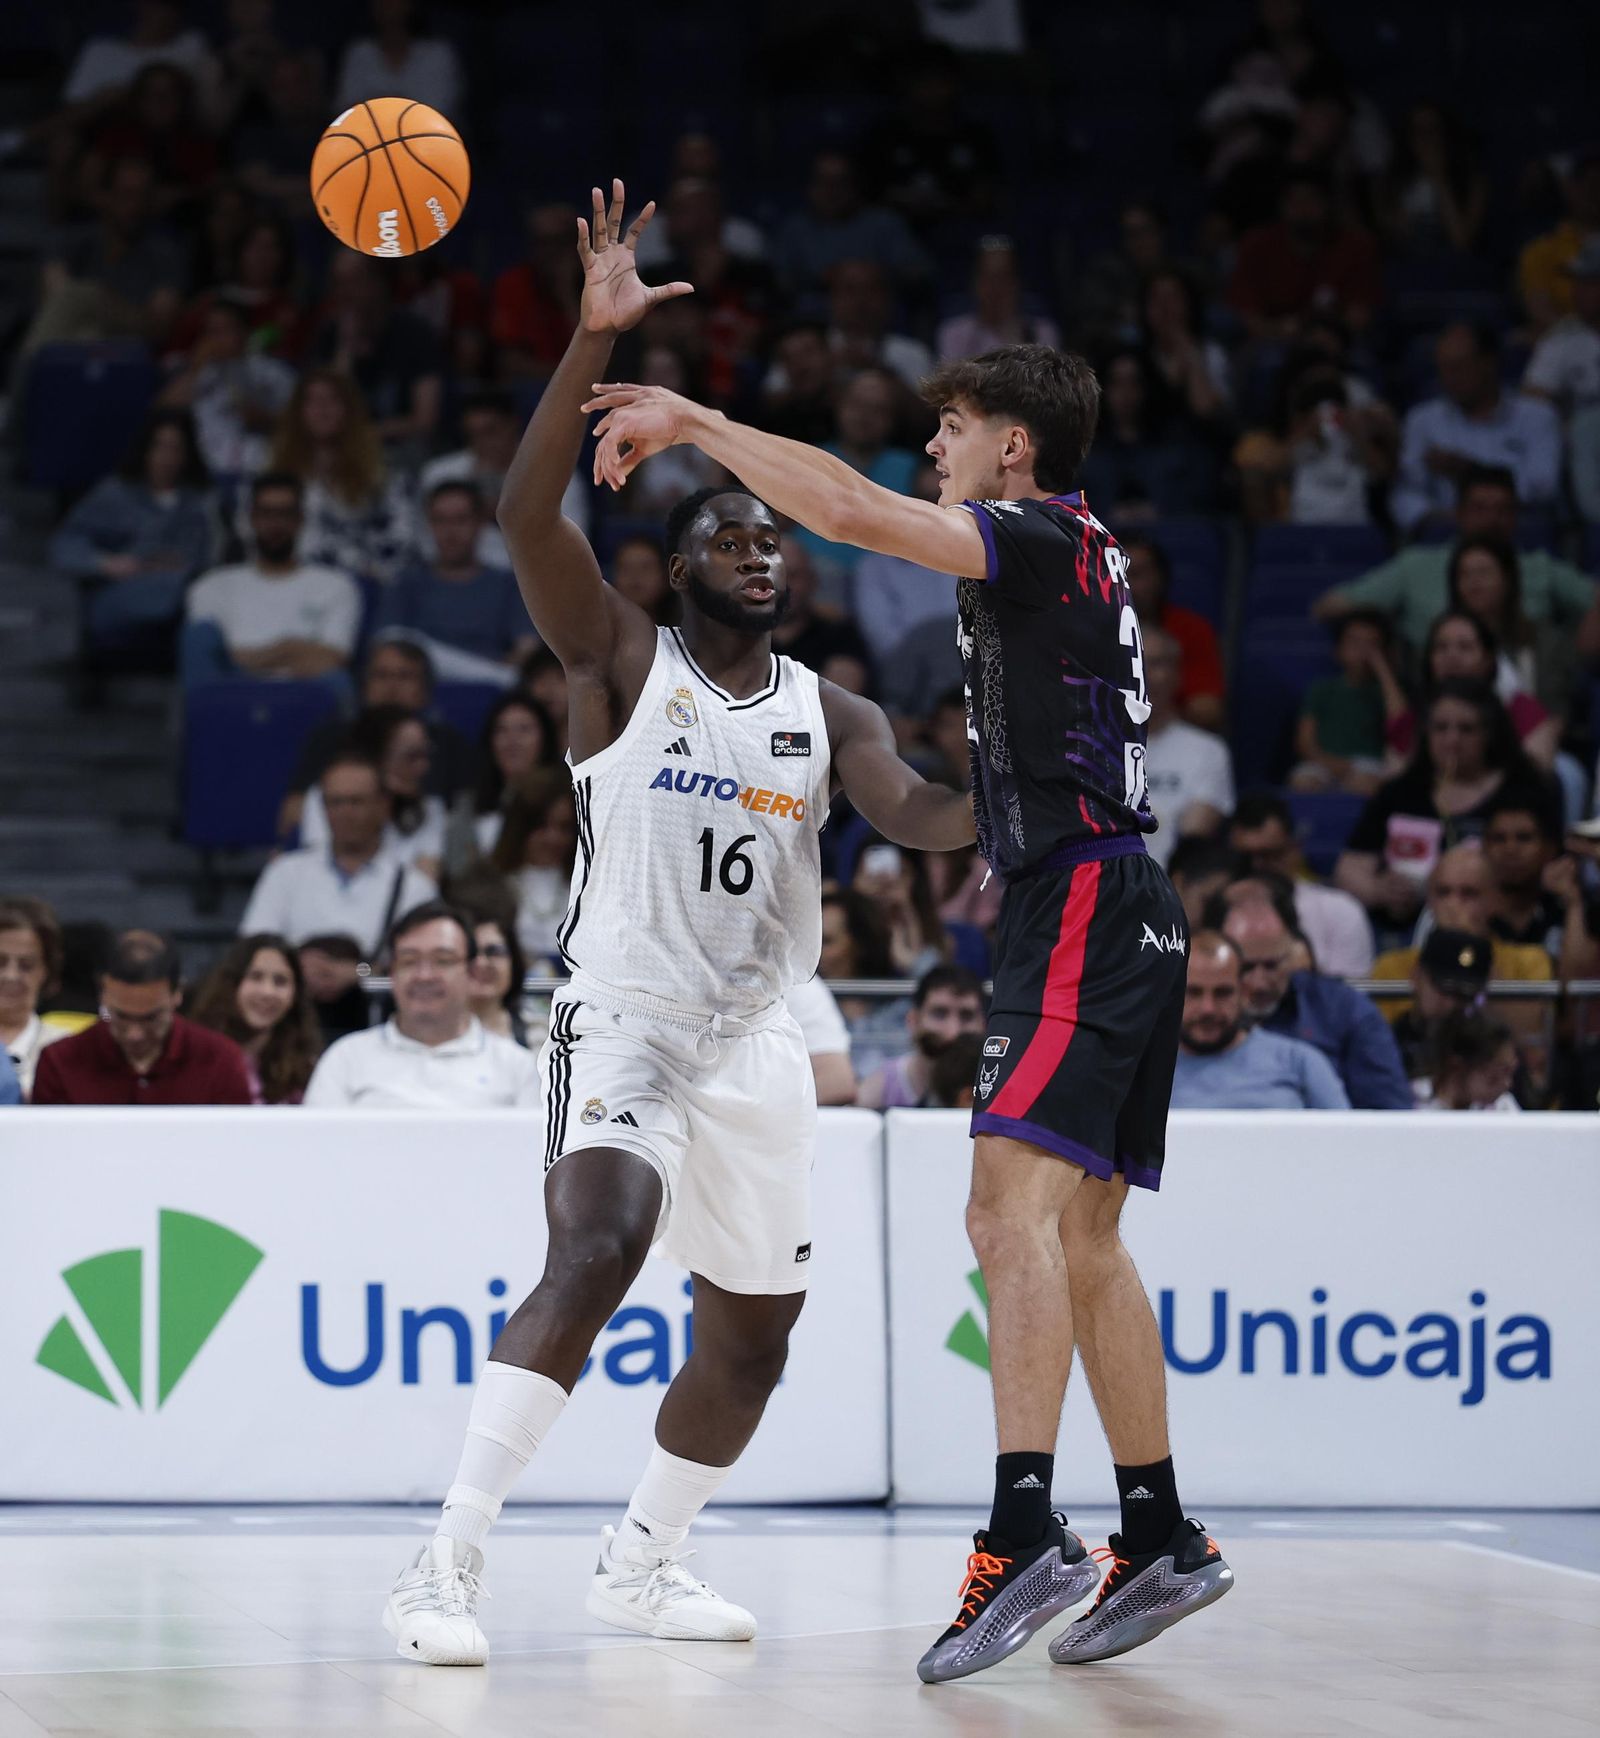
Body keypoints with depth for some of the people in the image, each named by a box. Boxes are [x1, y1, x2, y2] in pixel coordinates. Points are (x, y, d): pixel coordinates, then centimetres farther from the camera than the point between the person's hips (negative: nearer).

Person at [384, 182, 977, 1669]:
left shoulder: (825, 710, 10)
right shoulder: (622, 661, -3)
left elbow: (909, 809, -9)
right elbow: (526, 513, -19)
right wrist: (593, 340, -29)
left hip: (756, 1035, 6)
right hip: (623, 1013, -6)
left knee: (752, 1333, 12)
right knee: (597, 1249, -29)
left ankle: (639, 1565, 34)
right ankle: (445, 1568, -29)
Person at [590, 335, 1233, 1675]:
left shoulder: (1047, 540, -9)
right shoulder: (1077, 553, 19)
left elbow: (851, 511, -19)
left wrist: (692, 419, -12)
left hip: (1083, 909, -11)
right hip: (1117, 912, 11)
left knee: (1014, 1205, -21)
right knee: (1083, 1237, 13)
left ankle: (1026, 1536, -31)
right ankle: (1161, 1540, 17)